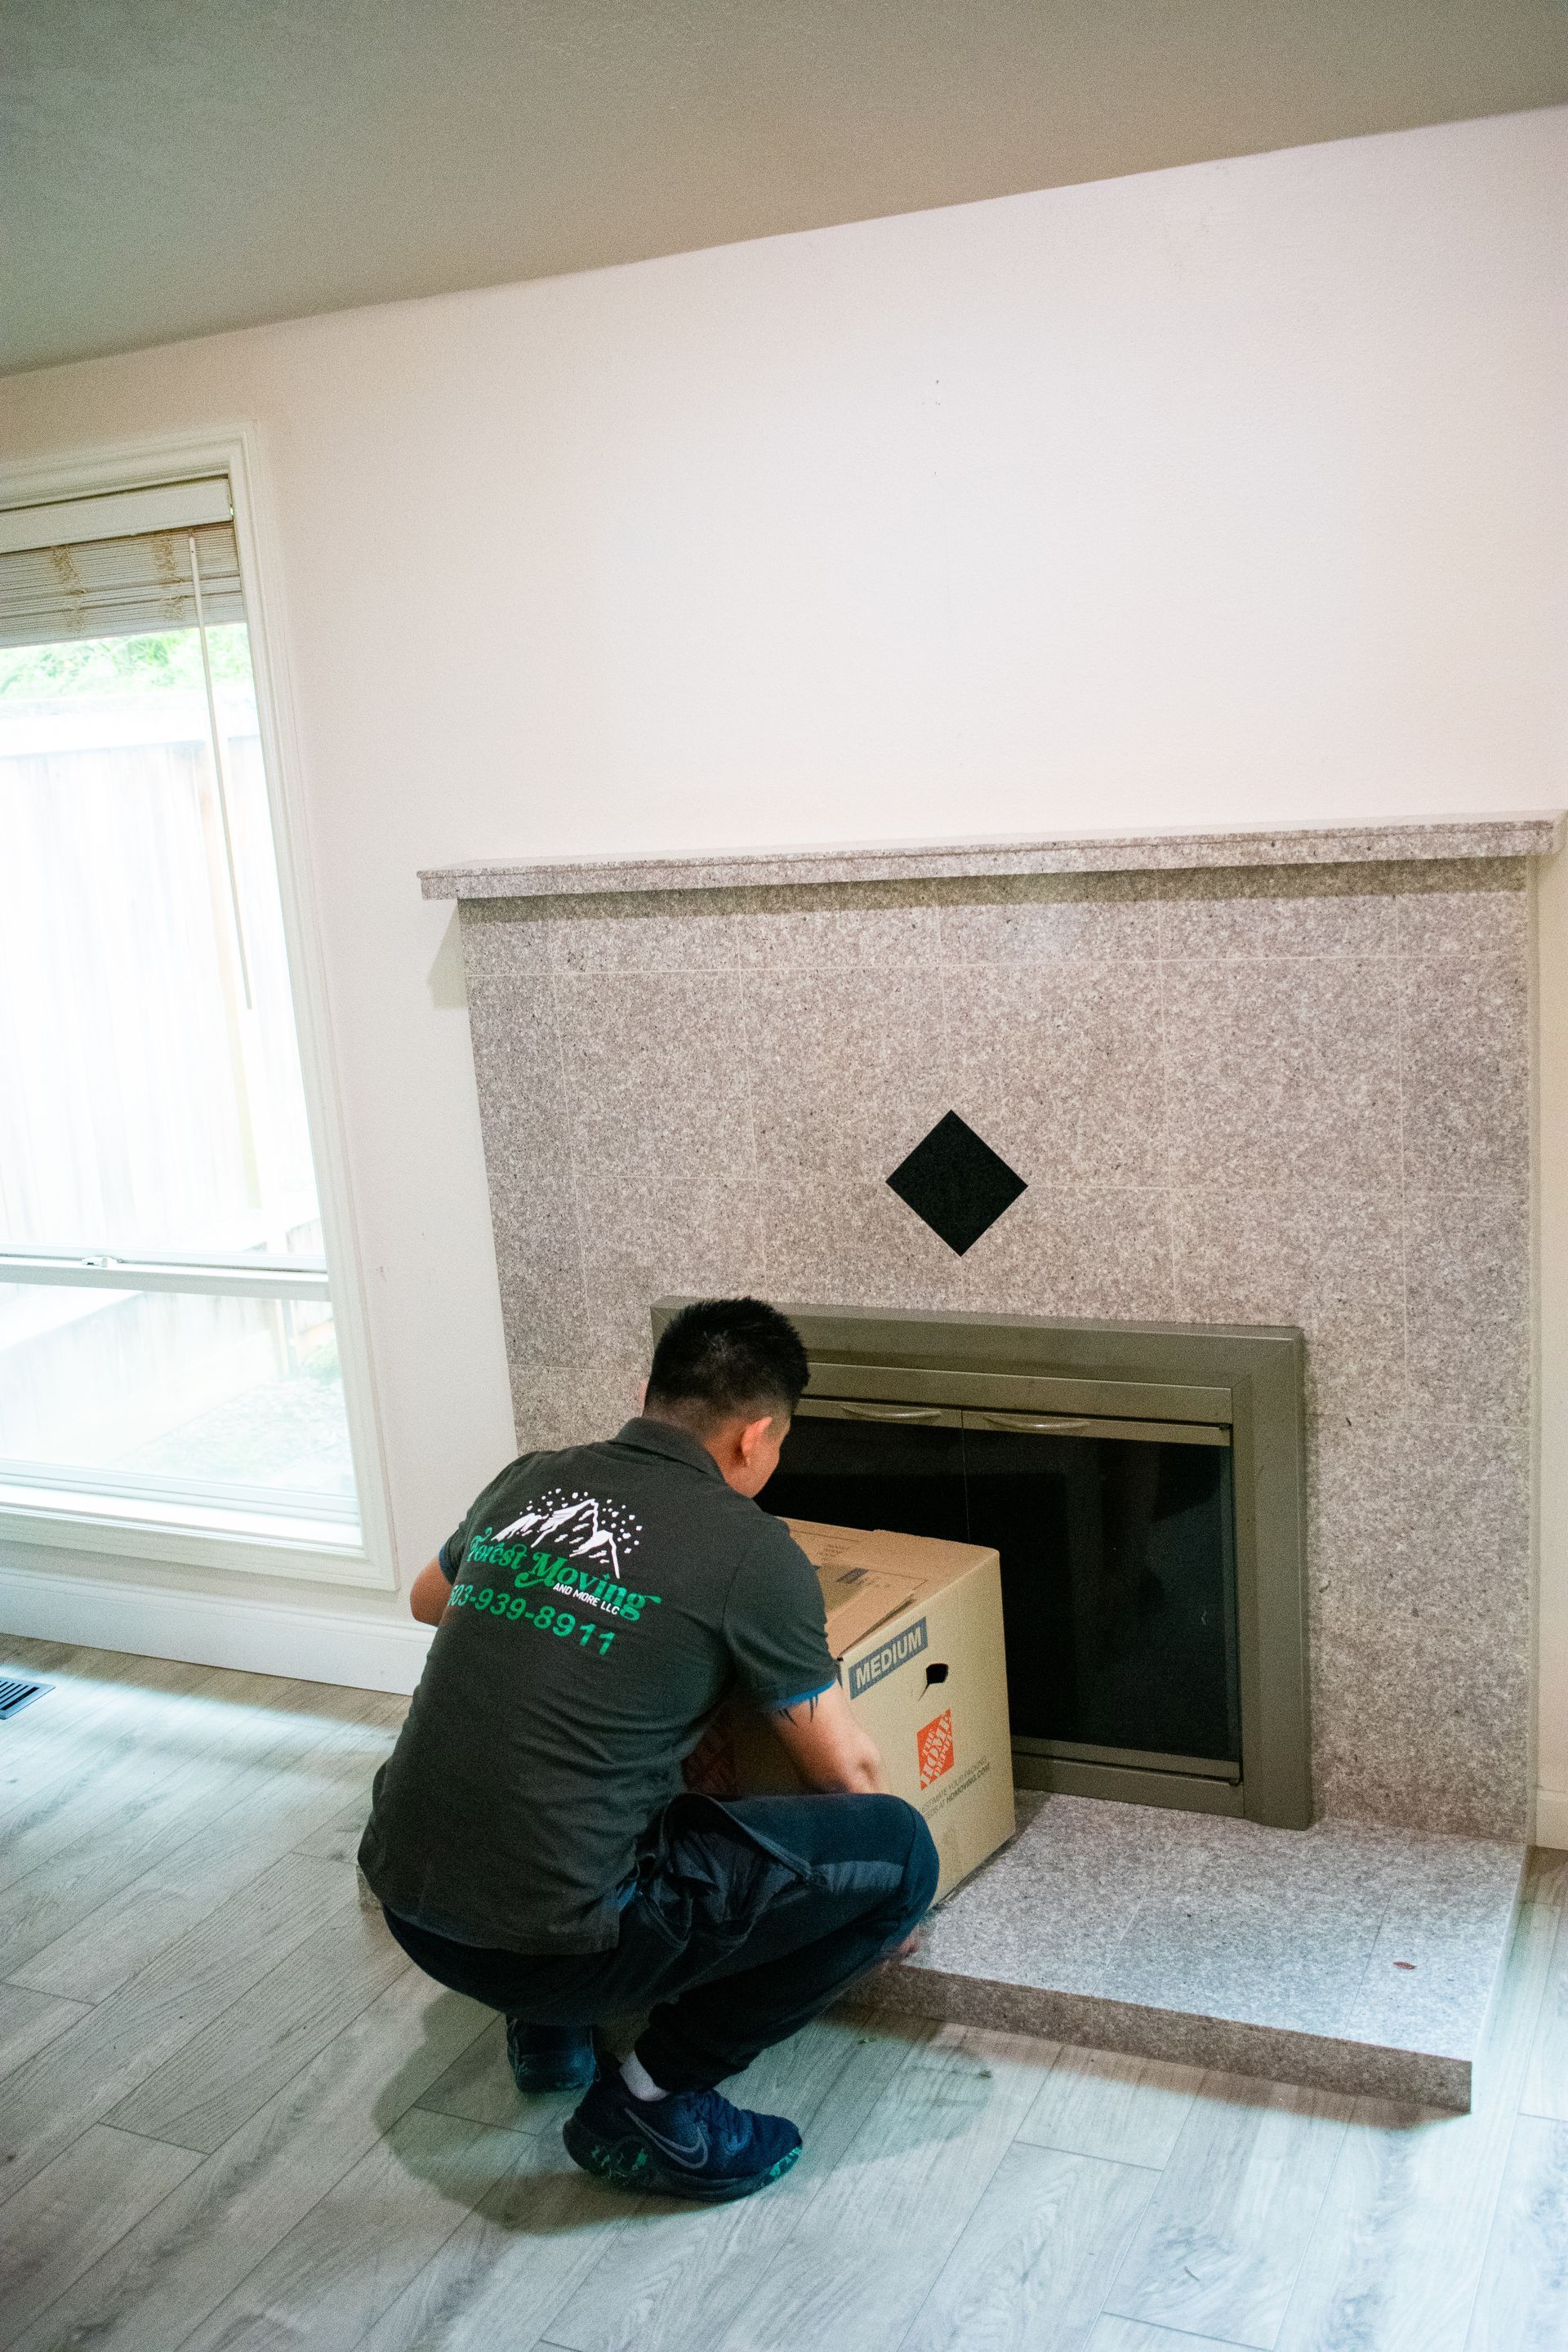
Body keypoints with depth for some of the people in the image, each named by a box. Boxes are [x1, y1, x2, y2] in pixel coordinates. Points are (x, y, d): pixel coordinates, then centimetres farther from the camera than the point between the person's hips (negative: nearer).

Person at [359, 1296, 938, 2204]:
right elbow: (848, 1773, 5)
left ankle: (549, 2029, 26)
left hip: (406, 1898, 7)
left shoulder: (533, 1480, 8)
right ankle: (655, 2101, 6)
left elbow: (429, 1600, 32)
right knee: (900, 1848, -1)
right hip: (545, 1940, -7)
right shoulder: (753, 1552, -7)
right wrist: (890, 1901, 26)